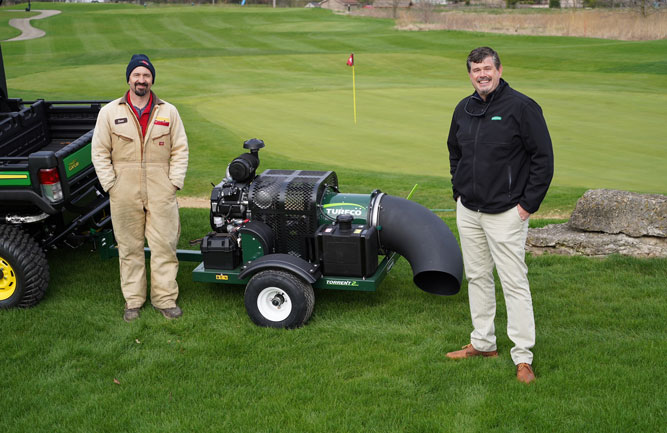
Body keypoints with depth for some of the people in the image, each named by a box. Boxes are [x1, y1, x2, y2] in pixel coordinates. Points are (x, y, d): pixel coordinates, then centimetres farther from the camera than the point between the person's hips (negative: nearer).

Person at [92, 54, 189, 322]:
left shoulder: (168, 112, 5)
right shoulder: (110, 112, 3)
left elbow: (180, 150, 6)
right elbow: (100, 152, 4)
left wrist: (174, 183, -3)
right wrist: (111, 185, -4)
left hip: (161, 193, 0)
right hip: (124, 195, 0)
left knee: (165, 246, 2)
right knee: (129, 247, 8)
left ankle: (165, 299, 14)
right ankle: (133, 300, 20)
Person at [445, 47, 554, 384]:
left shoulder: (521, 107, -11)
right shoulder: (463, 109, 8)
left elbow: (543, 157, -10)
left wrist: (529, 203, -12)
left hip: (506, 214, -7)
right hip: (468, 211, 7)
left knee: (514, 282, -4)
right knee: (477, 277, 14)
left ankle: (523, 358, 4)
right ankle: (483, 343, 28)